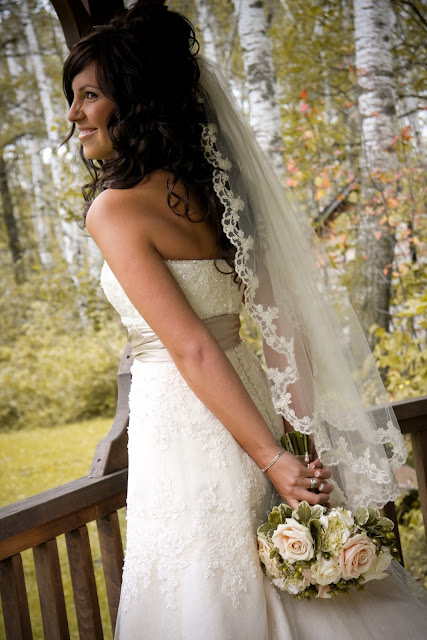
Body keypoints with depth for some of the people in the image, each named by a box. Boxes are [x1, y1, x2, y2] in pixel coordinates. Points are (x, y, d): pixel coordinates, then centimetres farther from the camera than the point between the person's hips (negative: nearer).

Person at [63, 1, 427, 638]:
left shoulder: (115, 209, -14)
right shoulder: (214, 186, 7)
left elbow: (193, 349, -20)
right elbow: (278, 311, 4)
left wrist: (272, 457, -17)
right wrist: (300, 432, 5)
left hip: (183, 426, -7)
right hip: (251, 399, 7)